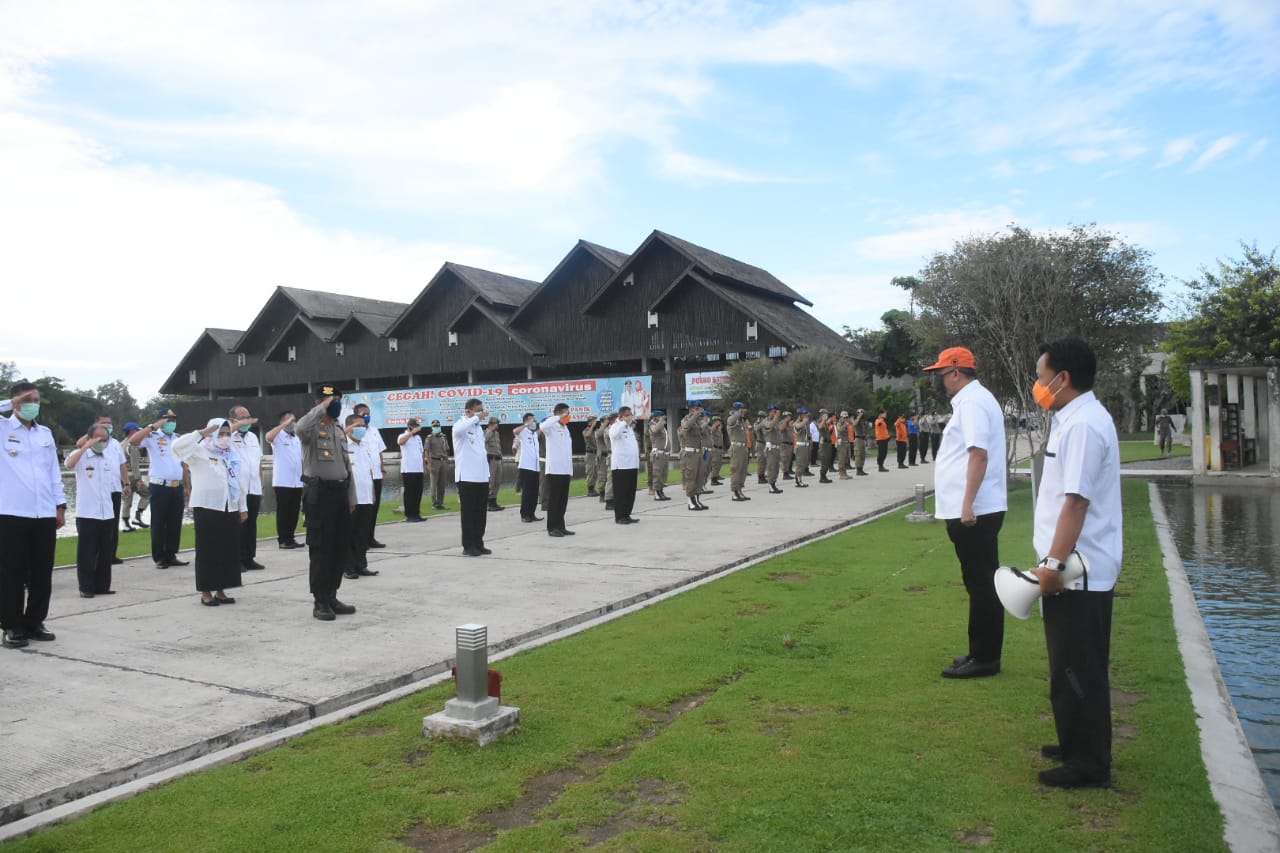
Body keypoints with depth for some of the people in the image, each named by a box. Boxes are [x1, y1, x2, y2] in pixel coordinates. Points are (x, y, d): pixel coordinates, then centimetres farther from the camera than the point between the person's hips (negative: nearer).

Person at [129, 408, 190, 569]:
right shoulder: (152, 437, -1)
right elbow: (133, 440, -22)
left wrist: (188, 487, 14)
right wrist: (153, 427, -19)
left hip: (177, 487, 5)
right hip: (159, 487, -5)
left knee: (175, 523, 9)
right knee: (158, 523, 1)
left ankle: (171, 555, 18)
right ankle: (159, 558, 7)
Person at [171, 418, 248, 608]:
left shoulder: (233, 455, 16)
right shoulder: (200, 451, -2)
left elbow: (240, 482, 17)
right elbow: (177, 446, -21)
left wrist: (243, 507, 15)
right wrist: (202, 433, -21)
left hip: (230, 508, 6)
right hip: (207, 508, -6)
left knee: (229, 549, 6)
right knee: (208, 550, -1)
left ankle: (221, 590, 16)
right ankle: (206, 591, 7)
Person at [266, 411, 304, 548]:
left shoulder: (298, 438, 16)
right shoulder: (278, 436, -2)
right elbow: (268, 437, -26)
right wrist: (284, 424, -27)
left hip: (297, 481, 6)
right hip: (282, 481, -6)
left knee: (294, 511, 8)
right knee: (283, 511, -1)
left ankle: (291, 538, 16)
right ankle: (283, 539, 3)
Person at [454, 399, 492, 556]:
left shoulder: (479, 428, 18)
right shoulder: (461, 425, -7)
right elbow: (458, 430, -35)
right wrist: (477, 418, -27)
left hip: (482, 477, 7)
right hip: (467, 477, -7)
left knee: (480, 513, 10)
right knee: (468, 513, -2)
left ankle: (478, 544, 16)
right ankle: (468, 546, 5)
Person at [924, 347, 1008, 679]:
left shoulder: (972, 402, -13)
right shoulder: (969, 400, 17)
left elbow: (979, 454, -23)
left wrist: (967, 504, -27)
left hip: (974, 512, -10)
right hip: (974, 511, 10)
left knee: (981, 585, -3)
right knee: (982, 585, 14)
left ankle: (984, 658, 5)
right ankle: (982, 653, 24)